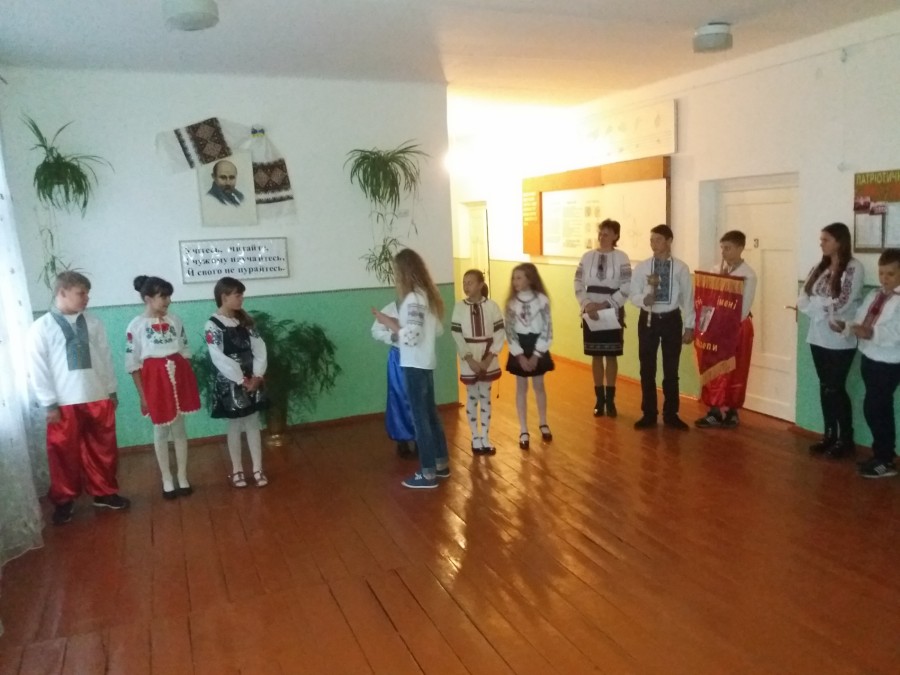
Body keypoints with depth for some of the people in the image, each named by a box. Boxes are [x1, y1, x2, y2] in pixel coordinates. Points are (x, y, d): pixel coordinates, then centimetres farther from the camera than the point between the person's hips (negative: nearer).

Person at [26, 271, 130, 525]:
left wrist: (112, 391, 8)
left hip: (98, 399, 3)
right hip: (64, 403, -3)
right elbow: (38, 368, -5)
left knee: (103, 450, 12)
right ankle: (64, 501, 28)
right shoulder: (41, 328, -5)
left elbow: (106, 358, 7)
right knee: (64, 454, 9)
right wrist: (50, 404, -7)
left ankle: (105, 493, 31)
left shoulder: (93, 324, 2)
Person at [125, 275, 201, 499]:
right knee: (161, 431, 8)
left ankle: (183, 478, 20)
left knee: (179, 429, 10)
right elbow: (133, 364, -5)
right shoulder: (136, 326, -7)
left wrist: (190, 382, 8)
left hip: (178, 376, 3)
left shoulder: (175, 320, 4)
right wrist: (142, 395, -6)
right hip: (155, 379, -3)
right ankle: (167, 481, 19)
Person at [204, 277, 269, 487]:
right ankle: (237, 470, 20)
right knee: (235, 426, 6)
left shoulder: (246, 321, 7)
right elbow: (219, 359, -17)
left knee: (253, 423, 9)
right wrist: (242, 380, -17)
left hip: (252, 380, 5)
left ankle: (257, 469, 17)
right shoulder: (213, 325, -11)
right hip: (230, 383, -5)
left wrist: (258, 375, -11)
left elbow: (259, 349, 1)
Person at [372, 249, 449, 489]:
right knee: (430, 413, 17)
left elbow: (411, 337, -24)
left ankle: (428, 474, 8)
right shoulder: (427, 295, 9)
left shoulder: (413, 299, -19)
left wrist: (388, 322, -12)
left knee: (420, 417, -1)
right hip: (425, 363, 10)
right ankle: (441, 464, 28)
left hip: (415, 365, -9)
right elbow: (437, 330, 14)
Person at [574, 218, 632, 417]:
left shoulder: (621, 258, -4)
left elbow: (626, 289, -9)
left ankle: (610, 399, 17)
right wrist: (587, 304, -14)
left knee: (611, 356, 6)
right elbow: (578, 285, 0)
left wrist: (606, 304, -17)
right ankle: (599, 399, 18)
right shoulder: (587, 257, 2)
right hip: (591, 312, 2)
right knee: (596, 356, 8)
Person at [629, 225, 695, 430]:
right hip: (648, 319, 1)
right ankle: (649, 414, 21)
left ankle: (671, 414, 22)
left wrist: (689, 326, -2)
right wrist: (645, 298, -24)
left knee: (671, 370, 9)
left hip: (672, 320, -1)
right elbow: (633, 295, -1)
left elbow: (688, 298, -1)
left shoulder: (681, 268, -4)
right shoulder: (642, 267, -1)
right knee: (647, 369, 8)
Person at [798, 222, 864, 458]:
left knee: (836, 388, 1)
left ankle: (846, 439, 15)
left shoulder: (853, 268, -10)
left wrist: (814, 304, -8)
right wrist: (824, 307, -14)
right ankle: (829, 435, 22)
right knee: (825, 387, 12)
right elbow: (803, 299, 3)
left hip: (840, 340, -6)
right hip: (818, 337, 6)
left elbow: (841, 303, -19)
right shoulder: (819, 268, 9)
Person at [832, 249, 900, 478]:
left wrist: (873, 334, -36)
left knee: (873, 408, -6)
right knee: (880, 409, 16)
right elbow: (859, 321, 11)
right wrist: (845, 327, -7)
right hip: (869, 359, 8)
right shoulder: (874, 295, 12)